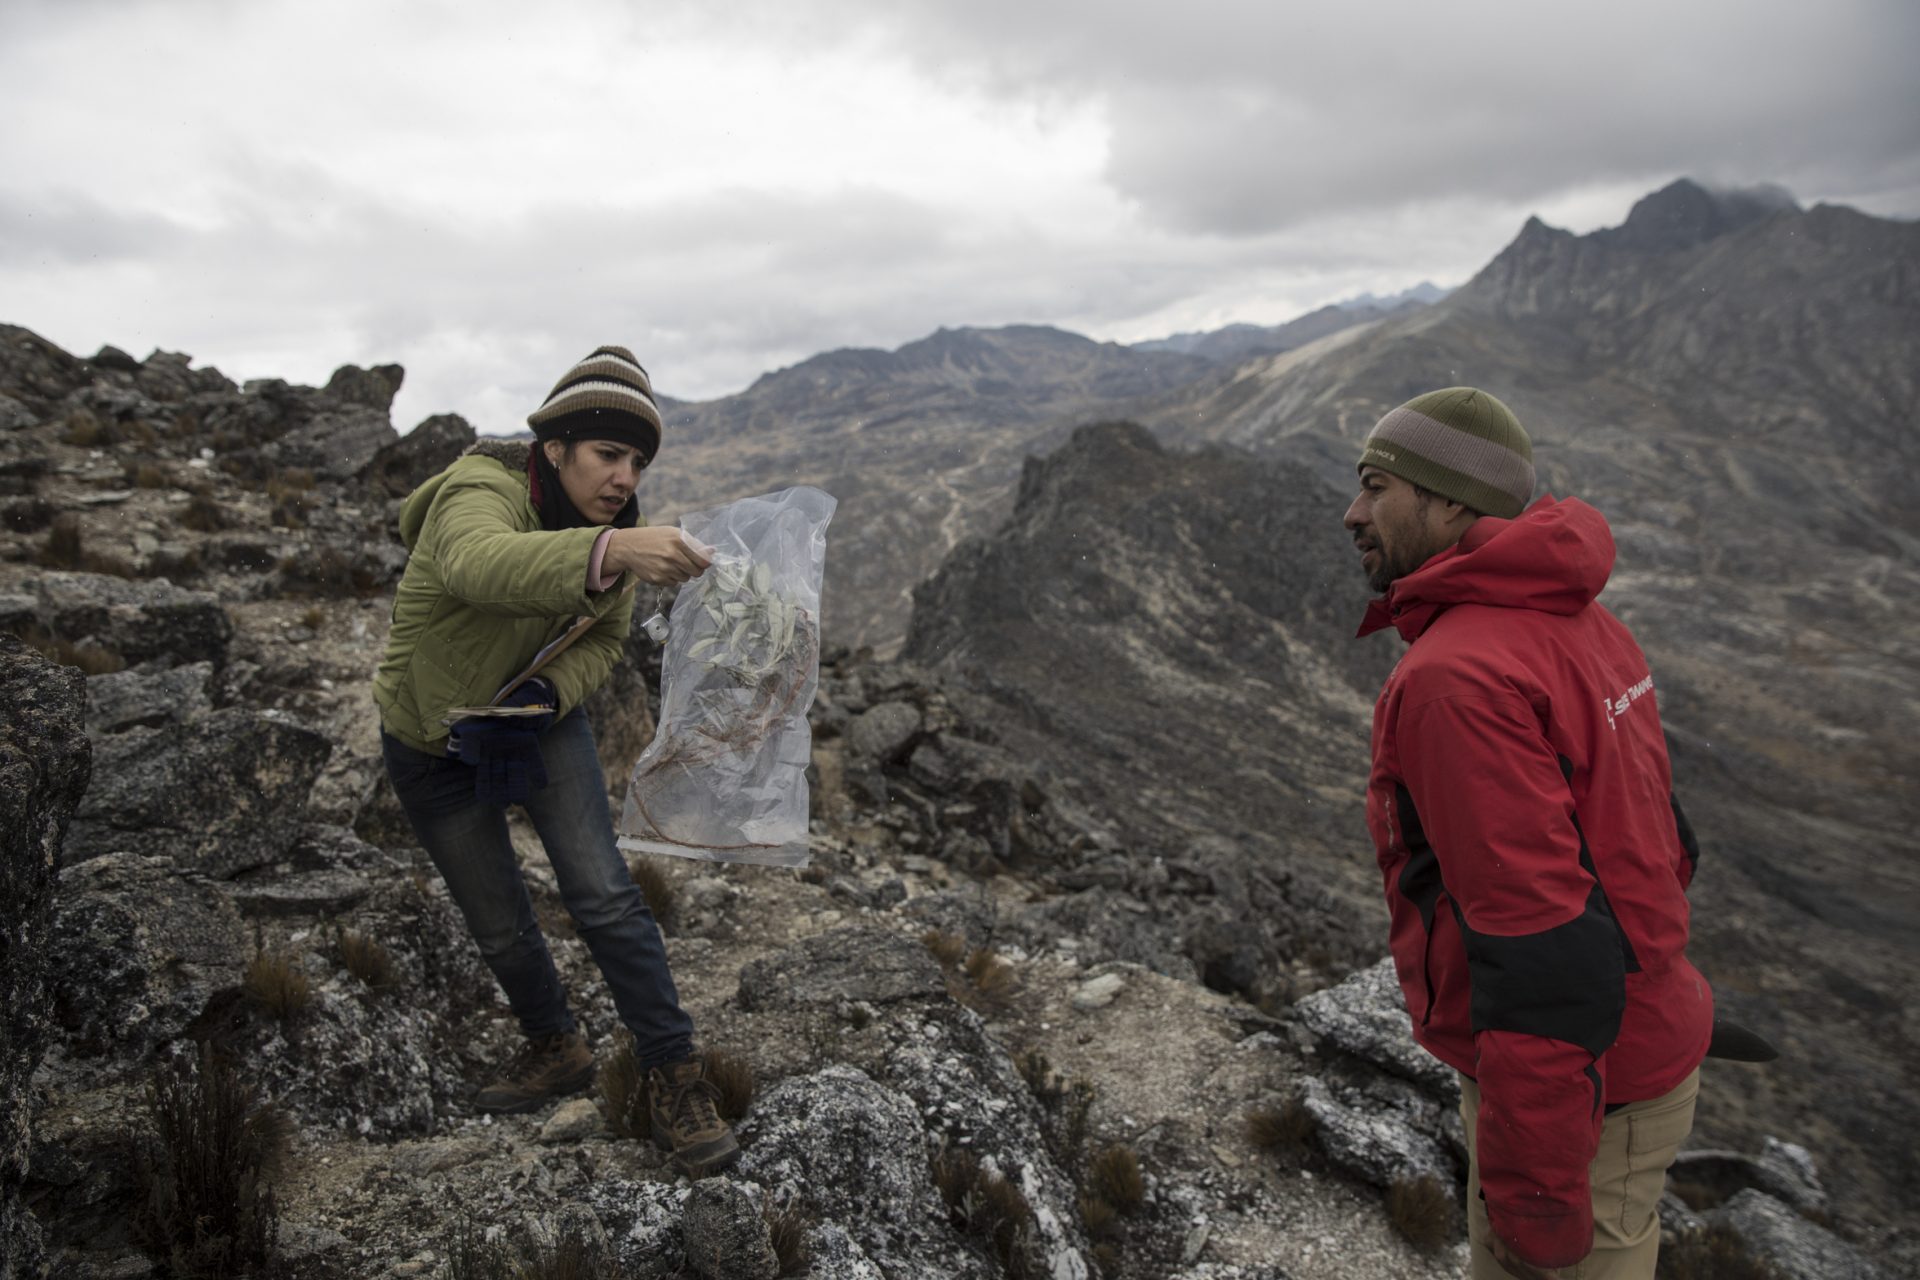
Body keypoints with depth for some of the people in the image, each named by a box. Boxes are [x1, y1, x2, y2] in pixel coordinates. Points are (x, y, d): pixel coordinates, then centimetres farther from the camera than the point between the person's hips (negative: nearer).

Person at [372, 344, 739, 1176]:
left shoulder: (613, 529, -12)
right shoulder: (480, 490, -31)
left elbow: (604, 639, 1)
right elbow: (483, 563, -56)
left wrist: (553, 690, -22)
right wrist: (607, 554, -75)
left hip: (541, 724, 3)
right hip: (434, 745, -2)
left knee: (604, 898, -11)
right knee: (500, 928, 9)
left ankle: (675, 1078, 2)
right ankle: (556, 1051, 36)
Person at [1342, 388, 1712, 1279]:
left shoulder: (1458, 677, -28)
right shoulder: (1580, 627, 3)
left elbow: (1541, 946, -30)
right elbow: (1659, 845, 12)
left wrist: (1533, 1194, -22)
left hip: (1567, 1096, -9)